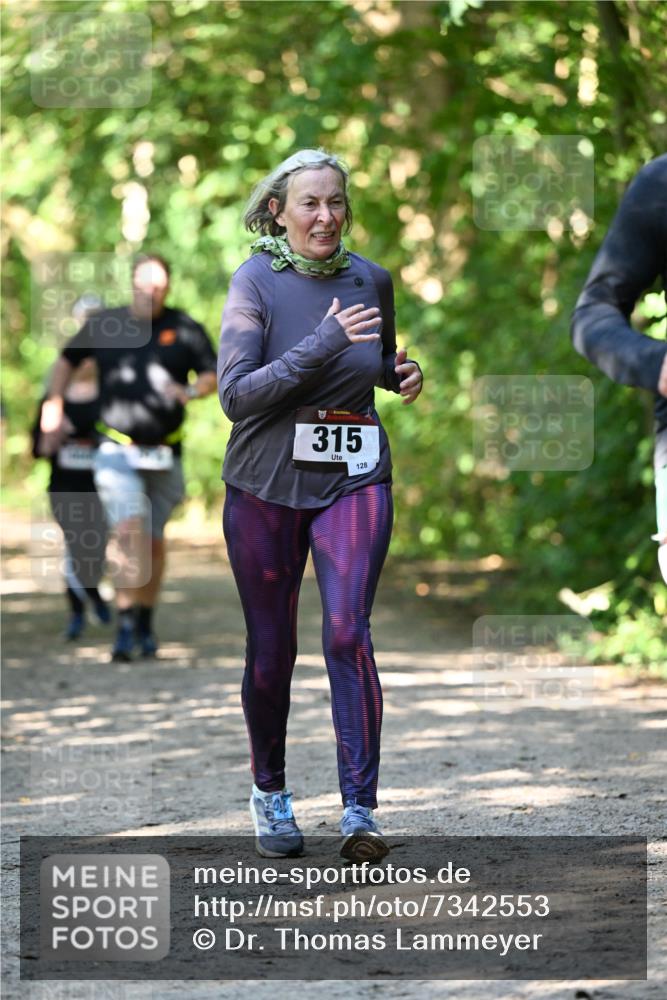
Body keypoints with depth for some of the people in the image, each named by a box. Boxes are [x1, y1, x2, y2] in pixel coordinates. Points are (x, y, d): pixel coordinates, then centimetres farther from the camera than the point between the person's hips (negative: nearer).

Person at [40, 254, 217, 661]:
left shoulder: (185, 329, 0)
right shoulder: (104, 325, 2)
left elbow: (213, 375, 5)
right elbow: (68, 359, 16)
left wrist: (191, 391, -16)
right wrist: (54, 406, 6)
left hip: (165, 454, 2)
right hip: (118, 451, -1)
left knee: (154, 541, 9)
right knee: (131, 533, -18)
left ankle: (146, 623, 25)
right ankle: (126, 626, -17)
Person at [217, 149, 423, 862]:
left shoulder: (372, 280, 3)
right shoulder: (257, 281, -9)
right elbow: (235, 395, -18)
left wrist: (401, 372, 1)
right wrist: (322, 345, -25)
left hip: (354, 481, 1)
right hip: (267, 485, -1)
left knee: (347, 633, -16)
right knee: (270, 651, 7)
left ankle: (359, 809, -15)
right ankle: (269, 791, 29)